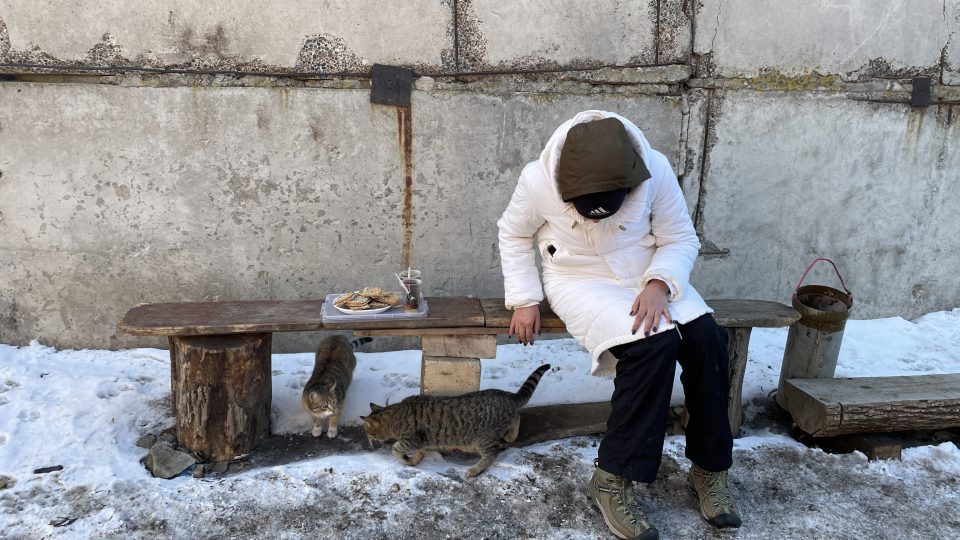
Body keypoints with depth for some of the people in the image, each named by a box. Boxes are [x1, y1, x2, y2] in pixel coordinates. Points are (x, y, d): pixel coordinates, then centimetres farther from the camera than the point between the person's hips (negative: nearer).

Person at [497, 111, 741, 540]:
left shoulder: (655, 170, -18)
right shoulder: (538, 180, -20)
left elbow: (681, 239, -6)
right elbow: (513, 234, 0)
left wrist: (660, 284, -25)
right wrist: (524, 299, -7)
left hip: (649, 279, 3)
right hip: (581, 281, -3)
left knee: (706, 338, -22)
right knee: (652, 343, -30)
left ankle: (710, 468, -3)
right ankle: (615, 477, -17)